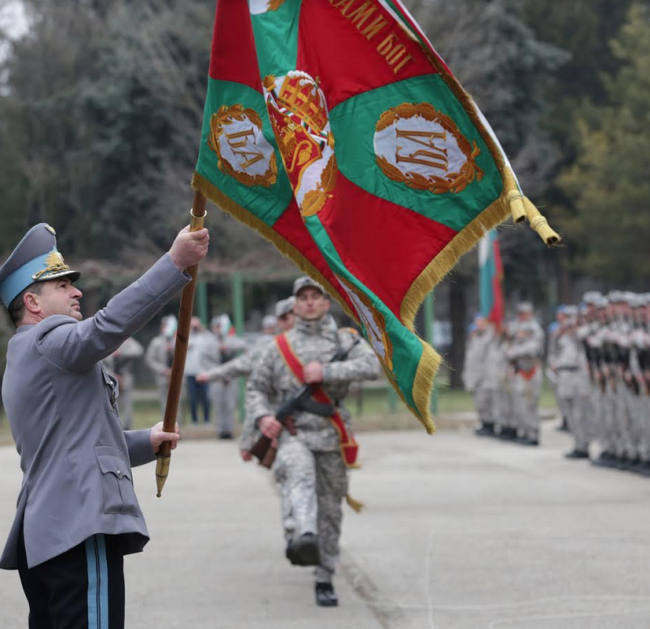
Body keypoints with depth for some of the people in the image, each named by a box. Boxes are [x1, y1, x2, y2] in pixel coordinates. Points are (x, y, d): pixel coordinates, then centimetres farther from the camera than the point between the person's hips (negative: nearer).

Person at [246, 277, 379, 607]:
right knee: (299, 471, -36)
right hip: (292, 434, -1)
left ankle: (324, 580, 21)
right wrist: (262, 416, -3)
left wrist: (326, 372, -17)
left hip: (332, 437, 1)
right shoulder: (279, 346, 12)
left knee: (330, 511, 6)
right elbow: (256, 387, 17)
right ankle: (302, 536, -58)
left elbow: (371, 366, -9)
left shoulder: (345, 340, 9)